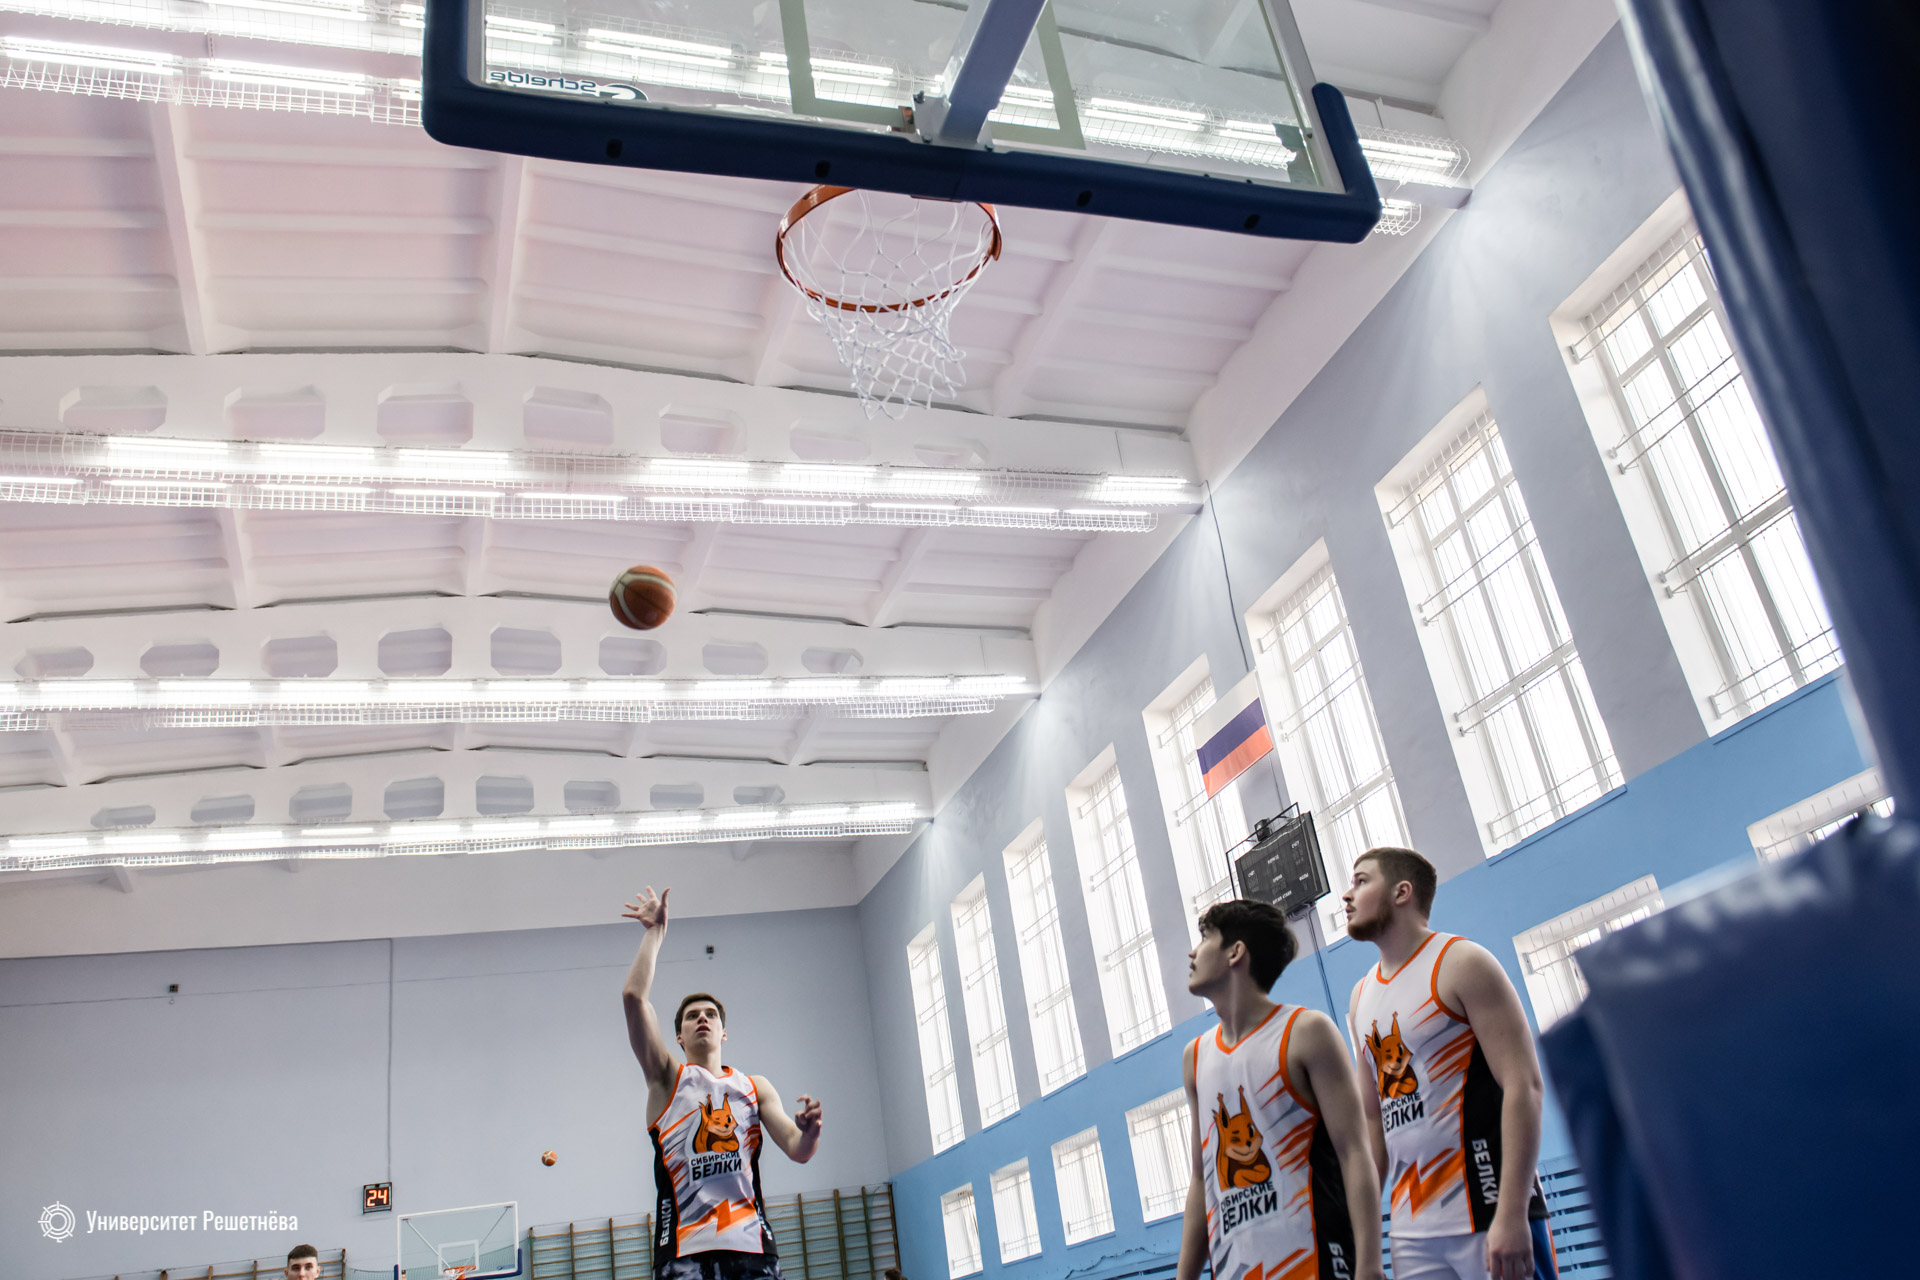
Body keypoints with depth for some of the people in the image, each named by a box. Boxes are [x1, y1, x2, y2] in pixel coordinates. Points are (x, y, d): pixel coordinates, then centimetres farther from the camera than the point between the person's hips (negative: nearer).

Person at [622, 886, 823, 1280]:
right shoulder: (668, 1078, 11)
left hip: (751, 1244, 3)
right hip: (684, 1247, -2)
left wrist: (809, 1133, -14)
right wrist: (655, 933, 4)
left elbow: (797, 1151, 8)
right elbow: (634, 996, -2)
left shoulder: (755, 1086, 18)